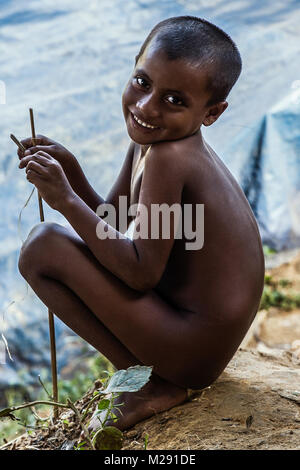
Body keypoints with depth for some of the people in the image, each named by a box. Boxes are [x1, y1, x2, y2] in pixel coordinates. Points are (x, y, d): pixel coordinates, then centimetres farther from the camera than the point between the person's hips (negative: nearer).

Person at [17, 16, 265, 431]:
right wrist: (70, 172, -2)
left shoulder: (168, 157, -22)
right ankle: (147, 372, 16)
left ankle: (150, 384, -6)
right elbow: (109, 225, 13)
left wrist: (66, 201, -22)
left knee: (42, 246, -13)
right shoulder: (150, 144, 6)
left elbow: (142, 272, -23)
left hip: (193, 352, -10)